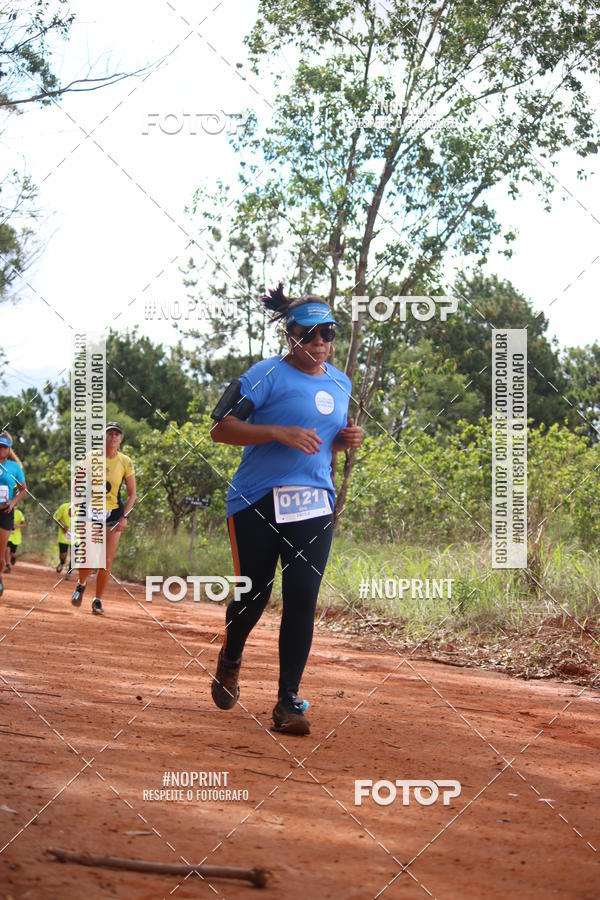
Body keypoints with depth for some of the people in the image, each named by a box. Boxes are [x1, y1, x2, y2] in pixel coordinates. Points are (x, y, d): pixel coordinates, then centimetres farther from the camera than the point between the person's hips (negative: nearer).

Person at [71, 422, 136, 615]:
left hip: (114, 514, 0)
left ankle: (98, 600, 12)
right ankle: (81, 585, 23)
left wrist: (124, 517, -9)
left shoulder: (125, 462, -2)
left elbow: (132, 494, 2)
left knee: (106, 562, -4)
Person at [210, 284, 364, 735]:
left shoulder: (341, 383, 14)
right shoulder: (267, 375, -7)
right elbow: (221, 428, -12)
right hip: (257, 501, -4)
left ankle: (289, 700, -1)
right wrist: (279, 432, -23)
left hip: (315, 504, 4)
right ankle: (231, 658, 36)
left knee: (303, 598, -6)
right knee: (254, 594, 3)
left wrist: (347, 439, 5)